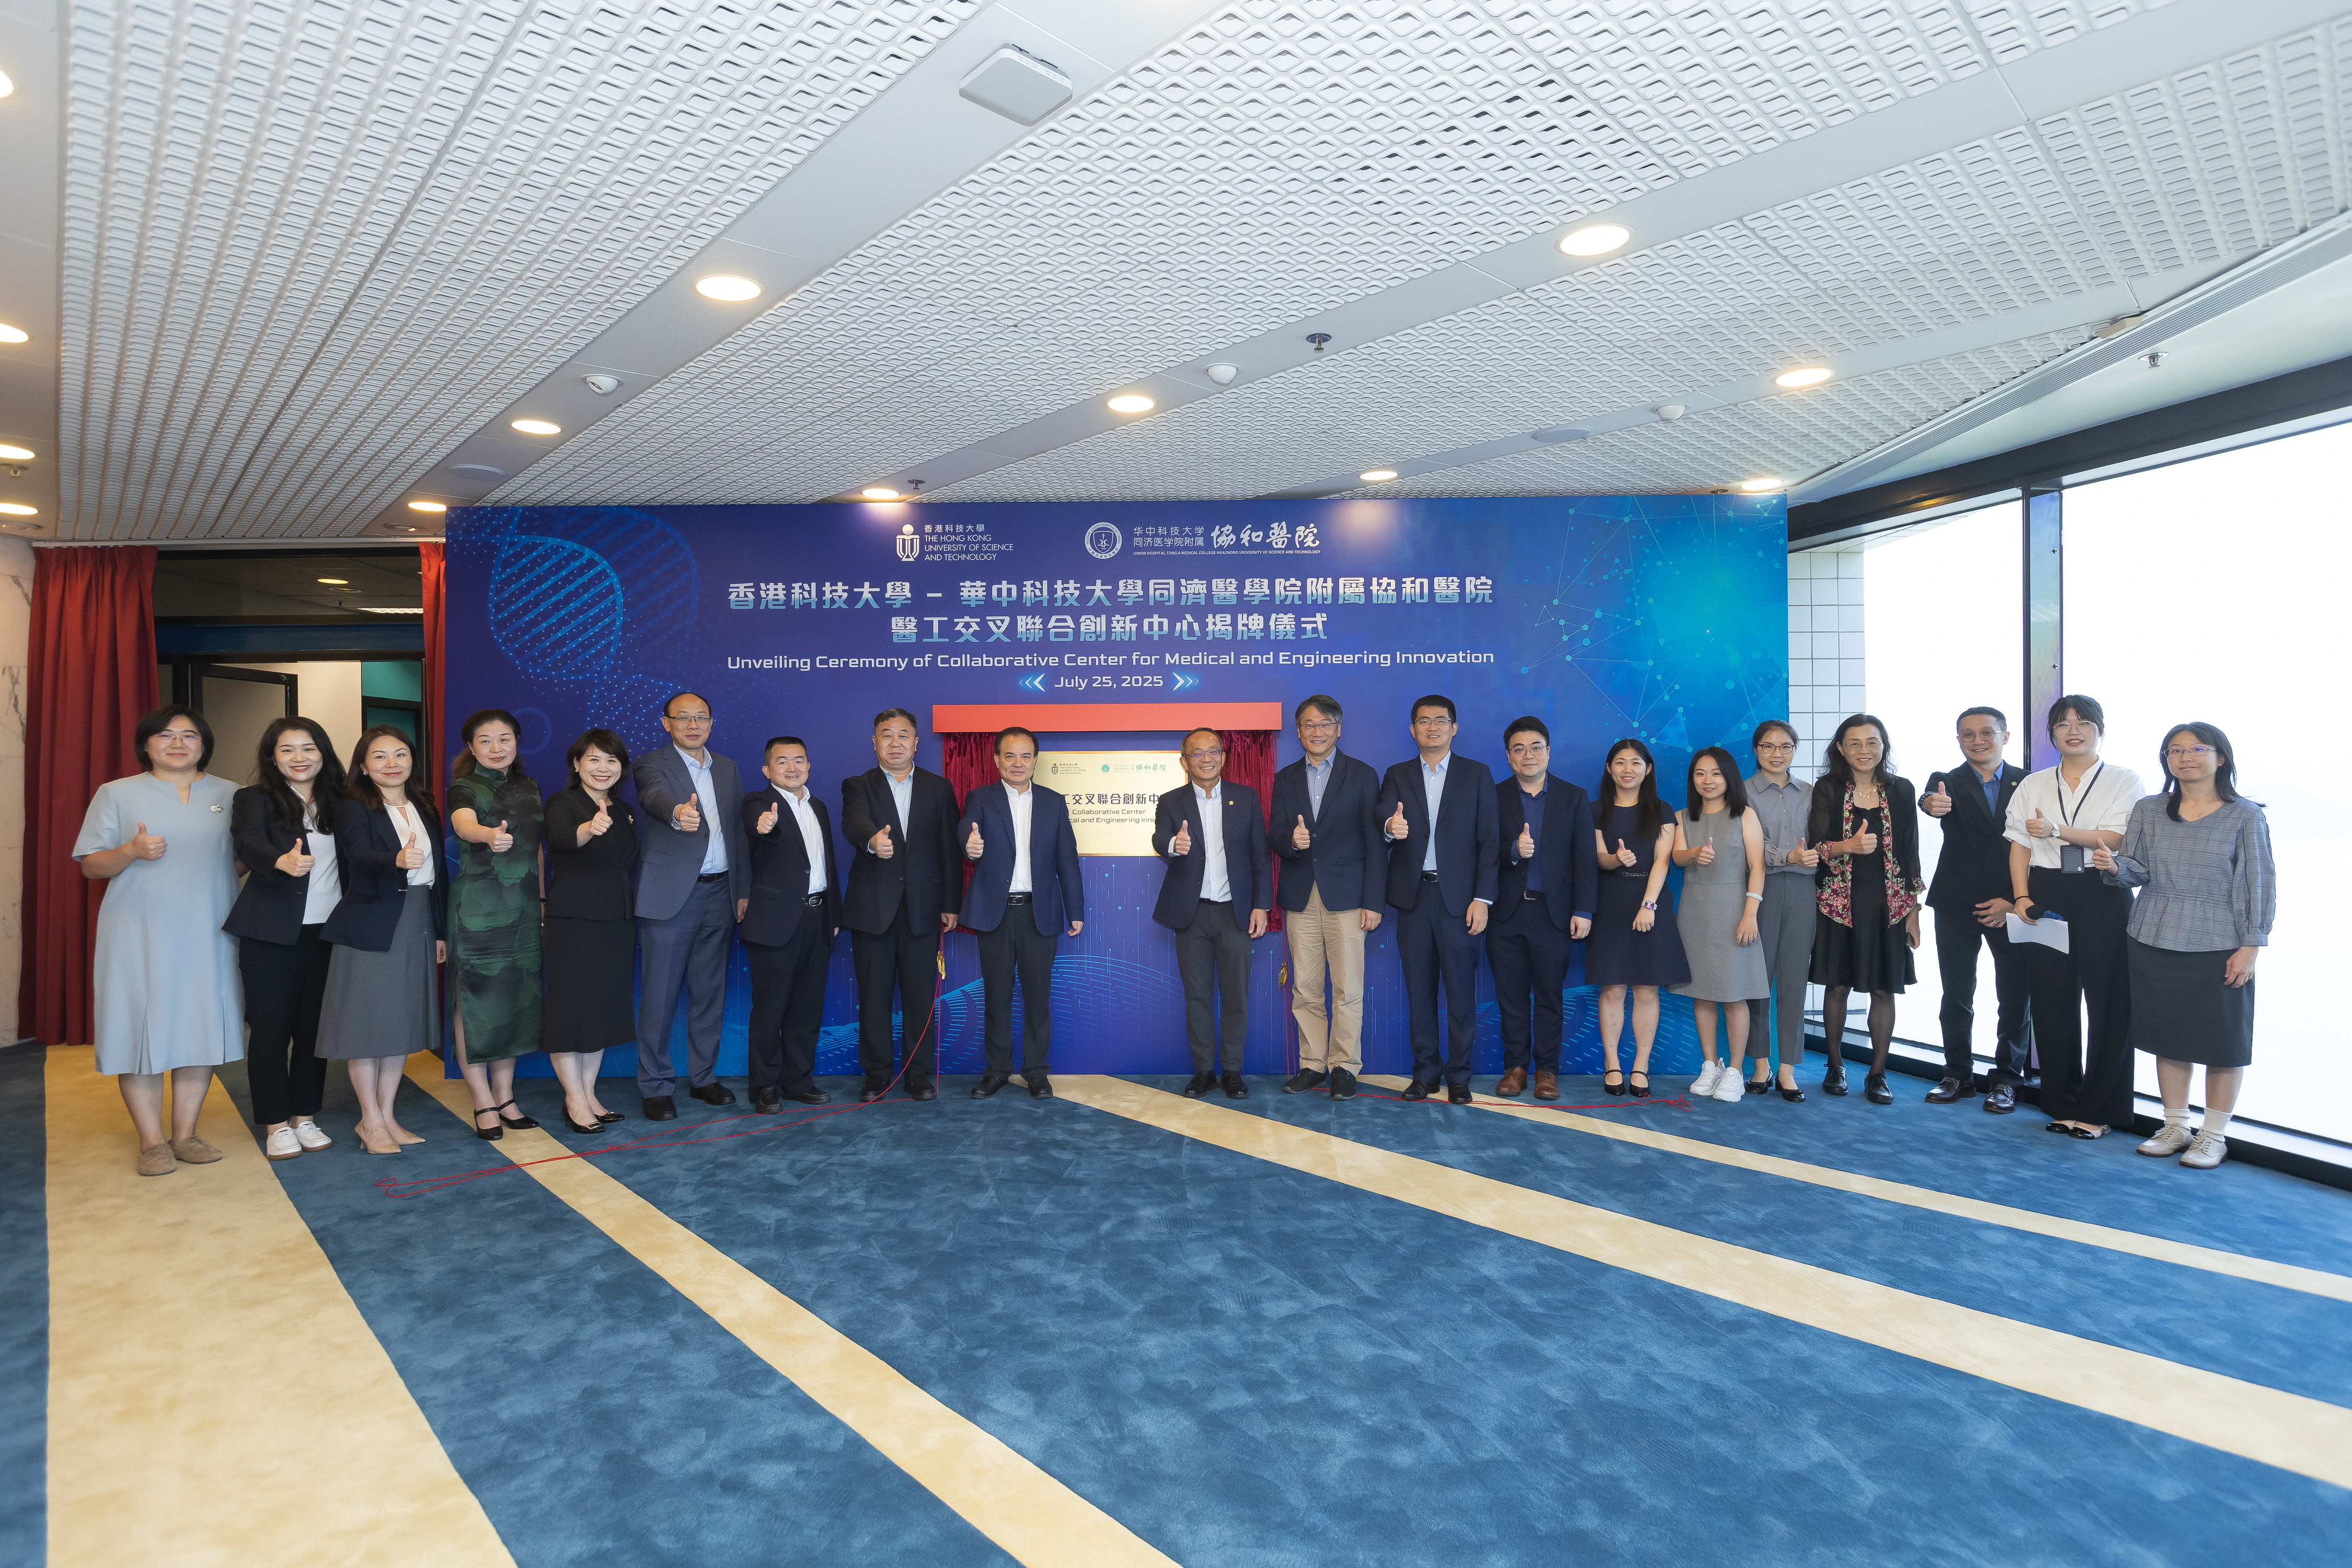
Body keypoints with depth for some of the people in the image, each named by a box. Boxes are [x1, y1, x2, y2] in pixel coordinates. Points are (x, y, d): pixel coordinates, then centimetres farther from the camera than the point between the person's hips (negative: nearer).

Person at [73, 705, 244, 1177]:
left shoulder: (230, 795, 11)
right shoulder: (117, 794, 6)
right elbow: (90, 865, 3)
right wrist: (132, 851, -16)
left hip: (209, 936, 2)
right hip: (139, 935, -2)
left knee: (202, 1028, 4)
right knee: (142, 1029, -2)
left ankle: (185, 1133, 14)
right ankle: (151, 1141, 8)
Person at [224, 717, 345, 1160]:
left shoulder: (338, 804, 10)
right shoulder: (255, 799, -2)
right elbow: (248, 843, -21)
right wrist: (283, 861, -43)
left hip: (328, 932, 3)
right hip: (272, 934, -3)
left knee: (314, 1025, 9)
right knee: (271, 1027, 3)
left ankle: (305, 1116, 21)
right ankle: (276, 1125, 14)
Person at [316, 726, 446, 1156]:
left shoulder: (425, 810, 12)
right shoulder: (353, 810, -6)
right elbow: (360, 854, -26)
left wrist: (440, 932, 14)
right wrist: (398, 860, -47)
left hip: (417, 926, 6)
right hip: (371, 927, -6)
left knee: (403, 1023, 10)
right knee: (368, 1023, 1)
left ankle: (386, 1115, 21)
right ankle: (371, 1123, 12)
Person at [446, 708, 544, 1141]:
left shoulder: (528, 788, 11)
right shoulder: (464, 789, -6)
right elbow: (463, 823, -29)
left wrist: (542, 900, 11)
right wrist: (490, 835, -51)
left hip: (523, 909, 6)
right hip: (477, 907, -5)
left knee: (516, 1000, 10)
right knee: (474, 1000, -1)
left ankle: (505, 1097, 20)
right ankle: (484, 1105, 7)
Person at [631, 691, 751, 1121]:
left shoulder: (727, 768, 14)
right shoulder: (651, 765, -3)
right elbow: (654, 796, -27)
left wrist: (744, 891, 10)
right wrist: (677, 814, -50)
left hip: (719, 893, 5)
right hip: (671, 894, -5)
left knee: (710, 991, 12)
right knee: (660, 993, 0)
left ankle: (703, 1077, 24)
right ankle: (655, 1086, 11)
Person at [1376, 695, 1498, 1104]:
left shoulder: (1477, 775, 5)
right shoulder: (1397, 776, 10)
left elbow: (1489, 841, 1)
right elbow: (1383, 816, -8)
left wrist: (1482, 898, -8)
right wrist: (1391, 826, -33)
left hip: (1459, 897, -2)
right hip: (1413, 897, 2)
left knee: (1461, 989, 1)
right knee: (1419, 989, 7)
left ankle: (1458, 1074, 13)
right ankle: (1425, 1071, 18)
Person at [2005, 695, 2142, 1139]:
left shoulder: (2124, 781, 5)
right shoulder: (2033, 785, 13)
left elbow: (2115, 839, -9)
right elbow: (2019, 846, 7)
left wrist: (2058, 831, -19)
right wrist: (2021, 898, -4)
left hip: (2104, 898, -2)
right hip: (2046, 898, 2)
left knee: (2107, 1000, -1)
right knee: (2051, 1000, 4)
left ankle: (2098, 1109, 10)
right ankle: (2062, 1104, 16)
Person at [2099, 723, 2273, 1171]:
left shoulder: (2245, 816, -2)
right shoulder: (2147, 811, 5)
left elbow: (2259, 885, -3)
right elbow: (2137, 870, 5)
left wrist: (2250, 947, -8)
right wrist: (2113, 866, -18)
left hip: (2219, 949, -2)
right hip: (2154, 944, 3)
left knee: (2223, 1042, 4)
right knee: (2169, 1037, 10)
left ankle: (2214, 1135, 18)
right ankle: (2176, 1127, 23)